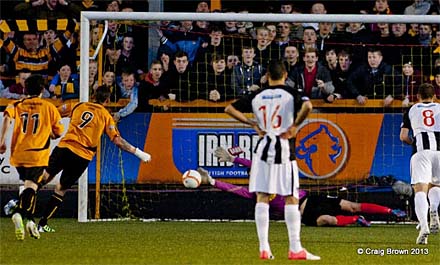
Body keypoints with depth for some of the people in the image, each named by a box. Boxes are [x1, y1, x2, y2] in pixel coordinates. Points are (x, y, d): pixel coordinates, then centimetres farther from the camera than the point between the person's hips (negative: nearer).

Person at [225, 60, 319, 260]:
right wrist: (295, 125, -10)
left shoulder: (256, 97, 7)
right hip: (285, 150, -3)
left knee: (262, 198, 5)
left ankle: (264, 248, 0)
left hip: (263, 148, 3)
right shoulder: (291, 94, -3)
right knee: (291, 199, 1)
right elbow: (307, 106, -23)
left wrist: (253, 124, 9)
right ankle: (295, 249, -4)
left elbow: (230, 109, 8)